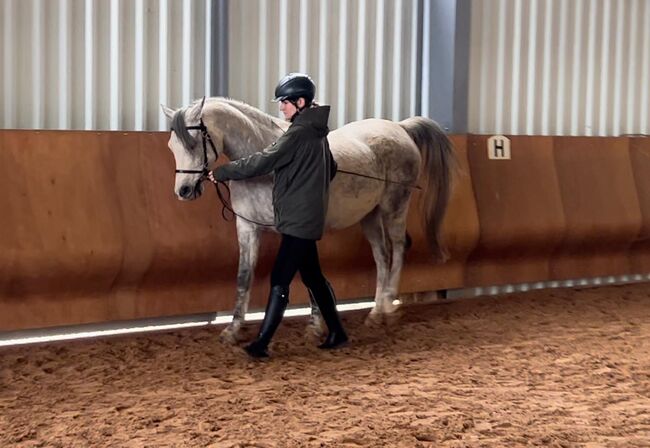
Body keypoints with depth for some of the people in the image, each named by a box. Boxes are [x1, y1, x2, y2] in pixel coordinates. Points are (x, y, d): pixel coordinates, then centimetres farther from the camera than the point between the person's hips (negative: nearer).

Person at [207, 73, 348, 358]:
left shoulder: (299, 132, -17)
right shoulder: (316, 131, 13)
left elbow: (263, 162, -21)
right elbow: (331, 169, 24)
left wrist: (222, 172, -13)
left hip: (299, 219, -10)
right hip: (307, 217, 10)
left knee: (279, 281, -9)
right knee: (312, 276, 16)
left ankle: (262, 342, -8)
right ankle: (336, 333, 22)